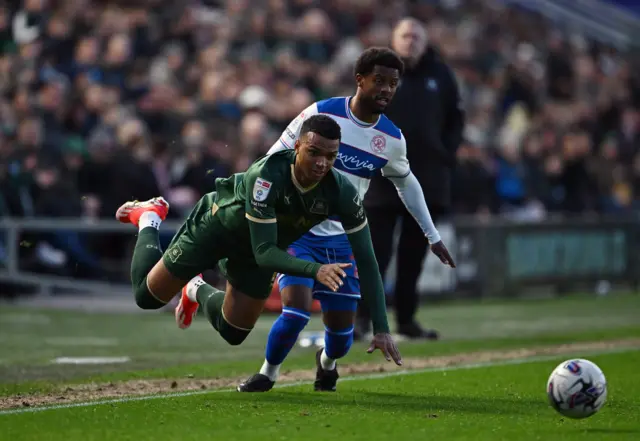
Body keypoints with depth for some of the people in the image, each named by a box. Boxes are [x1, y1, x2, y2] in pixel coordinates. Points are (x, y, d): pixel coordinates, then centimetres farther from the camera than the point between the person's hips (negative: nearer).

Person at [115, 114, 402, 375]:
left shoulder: (341, 193, -30)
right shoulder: (267, 176, -42)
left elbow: (366, 261, -24)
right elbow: (264, 252, -41)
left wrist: (381, 329, -29)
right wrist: (315, 270, -56)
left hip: (257, 248, 4)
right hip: (218, 226, -4)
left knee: (233, 333, 8)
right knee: (148, 296, 8)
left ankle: (198, 291, 41)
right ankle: (149, 219, 35)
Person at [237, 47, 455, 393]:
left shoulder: (392, 139, 0)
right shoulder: (320, 114, -13)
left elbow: (406, 183, 19)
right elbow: (275, 158, -6)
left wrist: (432, 235, 22)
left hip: (341, 239, 4)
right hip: (298, 231, -4)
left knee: (342, 329, 2)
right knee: (296, 312, -22)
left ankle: (327, 362, 40)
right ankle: (267, 374, 5)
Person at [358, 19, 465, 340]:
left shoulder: (440, 75, 8)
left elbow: (455, 118, 15)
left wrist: (446, 154, 2)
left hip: (428, 177, 3)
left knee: (414, 253, 7)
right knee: (377, 250, -6)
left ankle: (406, 319, 14)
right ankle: (363, 317, -3)